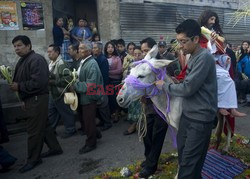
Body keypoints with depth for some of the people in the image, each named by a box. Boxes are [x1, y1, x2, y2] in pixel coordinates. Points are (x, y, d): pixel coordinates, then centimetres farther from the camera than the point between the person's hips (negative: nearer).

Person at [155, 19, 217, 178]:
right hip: (188, 114, 9)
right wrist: (177, 81, 5)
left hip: (200, 118, -9)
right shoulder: (193, 57, 10)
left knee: (189, 161, 1)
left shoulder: (204, 57, -20)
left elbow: (188, 88, -23)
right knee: (182, 151, 21)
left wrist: (164, 85, -11)